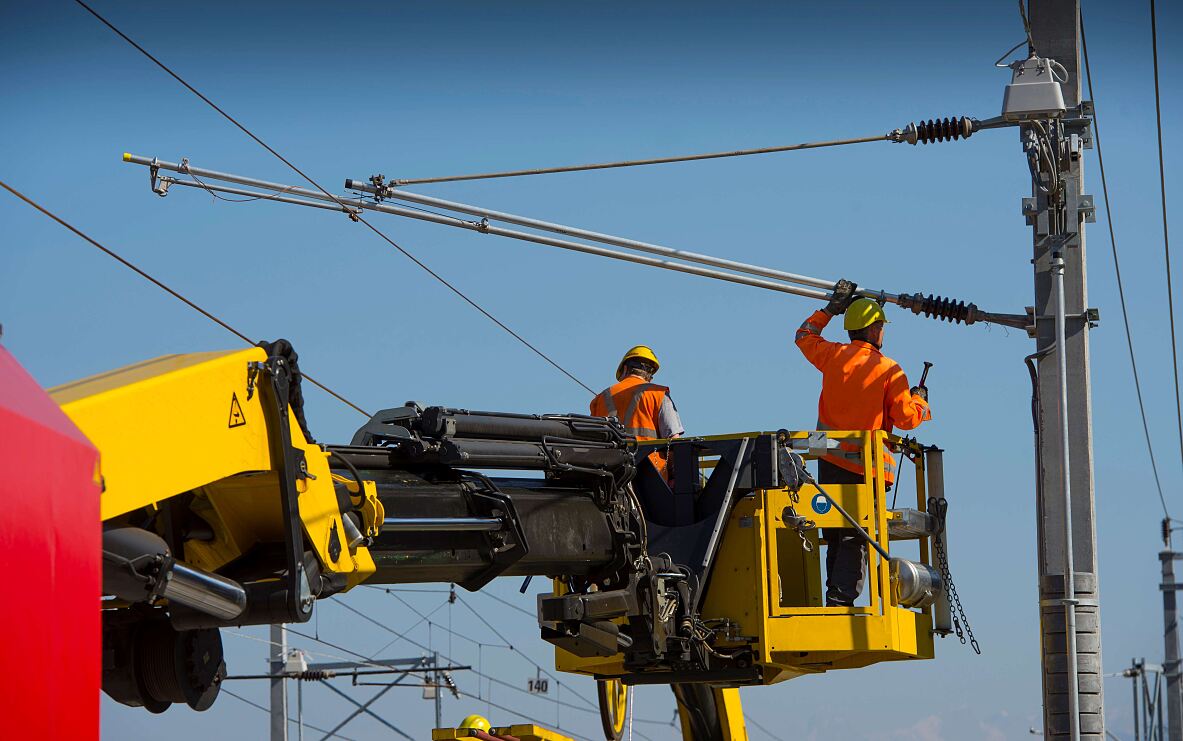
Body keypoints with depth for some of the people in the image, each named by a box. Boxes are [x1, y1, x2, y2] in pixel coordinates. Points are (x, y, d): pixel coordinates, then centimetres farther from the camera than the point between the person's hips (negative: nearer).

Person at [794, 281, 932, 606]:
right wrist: (920, 400, 12)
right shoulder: (889, 371, -8)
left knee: (836, 536, 13)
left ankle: (835, 594, 11)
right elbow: (907, 418, -8)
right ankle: (841, 599, -19)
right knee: (855, 539, -7)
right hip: (866, 469, -5)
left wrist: (832, 307, 32)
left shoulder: (834, 356, 5)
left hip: (830, 463, 5)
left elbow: (805, 336, 25)